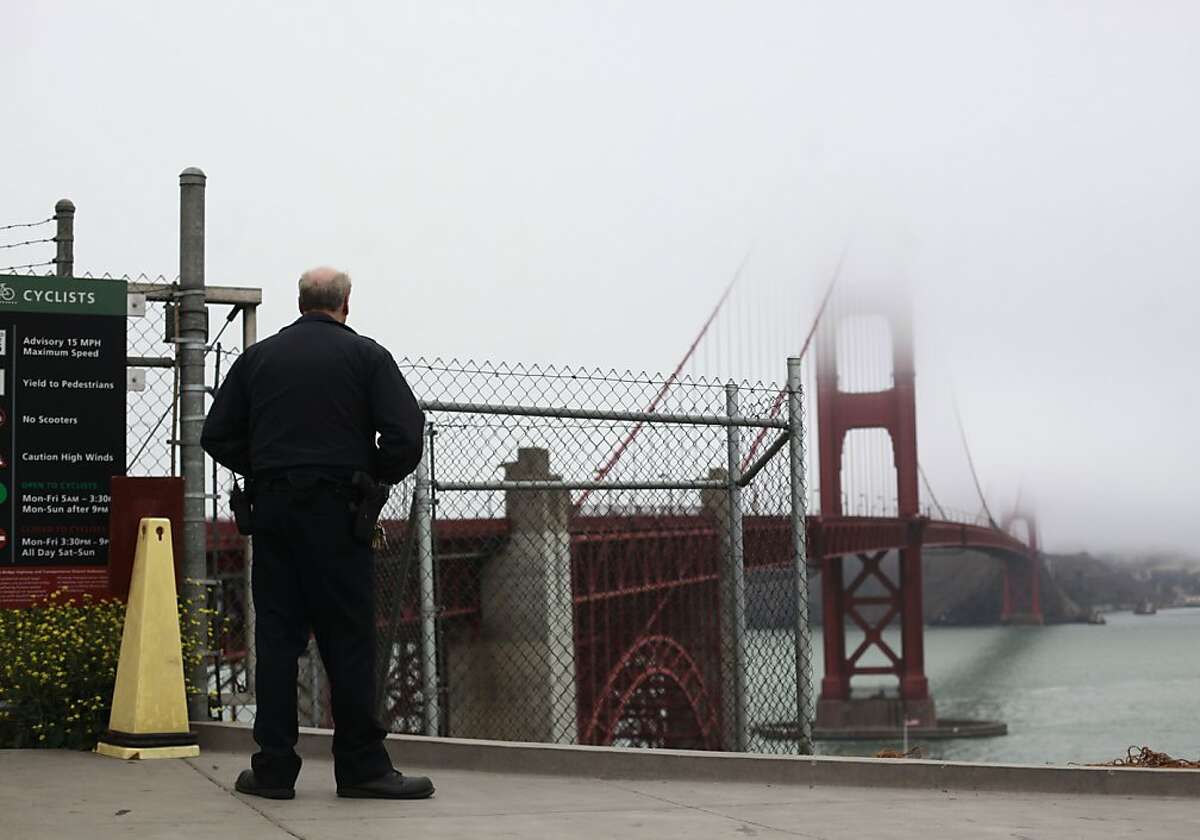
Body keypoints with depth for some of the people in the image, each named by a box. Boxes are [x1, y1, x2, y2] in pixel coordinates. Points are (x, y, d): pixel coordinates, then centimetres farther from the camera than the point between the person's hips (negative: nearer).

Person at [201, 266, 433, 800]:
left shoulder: (258, 357, 11)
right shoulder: (365, 356, 1)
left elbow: (217, 435, 9)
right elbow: (405, 434, -8)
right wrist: (378, 477, 9)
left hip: (272, 510, 3)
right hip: (337, 512, -3)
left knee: (277, 635, 6)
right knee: (348, 637, 0)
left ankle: (274, 766, 7)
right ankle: (361, 765, 2)